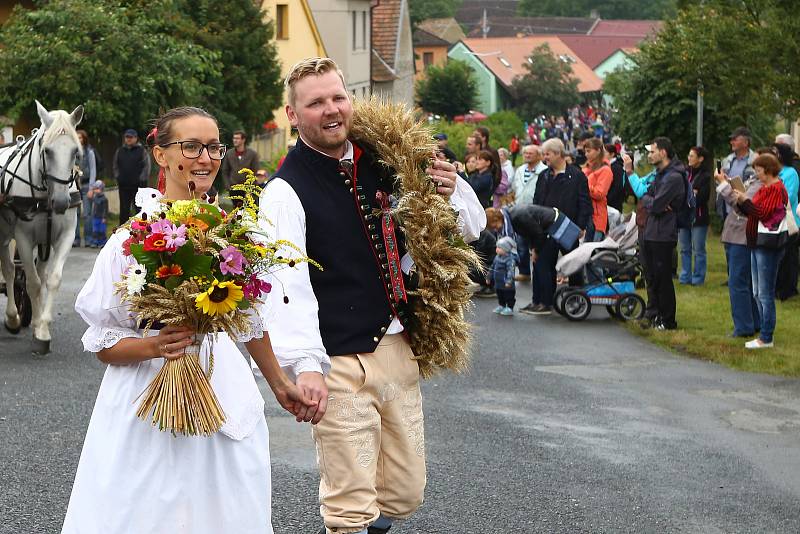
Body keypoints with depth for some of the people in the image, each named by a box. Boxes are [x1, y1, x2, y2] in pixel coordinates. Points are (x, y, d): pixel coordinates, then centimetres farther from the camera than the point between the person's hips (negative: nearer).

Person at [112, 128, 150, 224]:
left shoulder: (142, 151, 1)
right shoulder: (119, 151, 12)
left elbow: (147, 167, -2)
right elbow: (115, 167, 20)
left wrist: (141, 180, -9)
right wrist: (118, 177, 7)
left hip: (138, 186, -3)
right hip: (123, 186, 3)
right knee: (124, 210, 6)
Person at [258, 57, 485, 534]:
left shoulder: (383, 166, 9)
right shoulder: (286, 190, -9)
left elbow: (471, 227, 18)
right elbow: (288, 283, -20)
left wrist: (452, 192, -5)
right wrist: (305, 365, -32)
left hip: (398, 348, 6)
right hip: (340, 364, -6)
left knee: (405, 495, 15)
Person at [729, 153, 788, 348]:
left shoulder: (776, 189, -13)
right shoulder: (764, 188, 17)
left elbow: (764, 214, -20)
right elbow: (753, 213, 16)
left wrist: (746, 201, -14)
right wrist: (741, 202, 1)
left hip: (768, 247, -10)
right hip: (757, 244, 10)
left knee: (765, 293, -7)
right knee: (758, 293, 14)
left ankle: (766, 338, -3)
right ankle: (765, 334, 19)